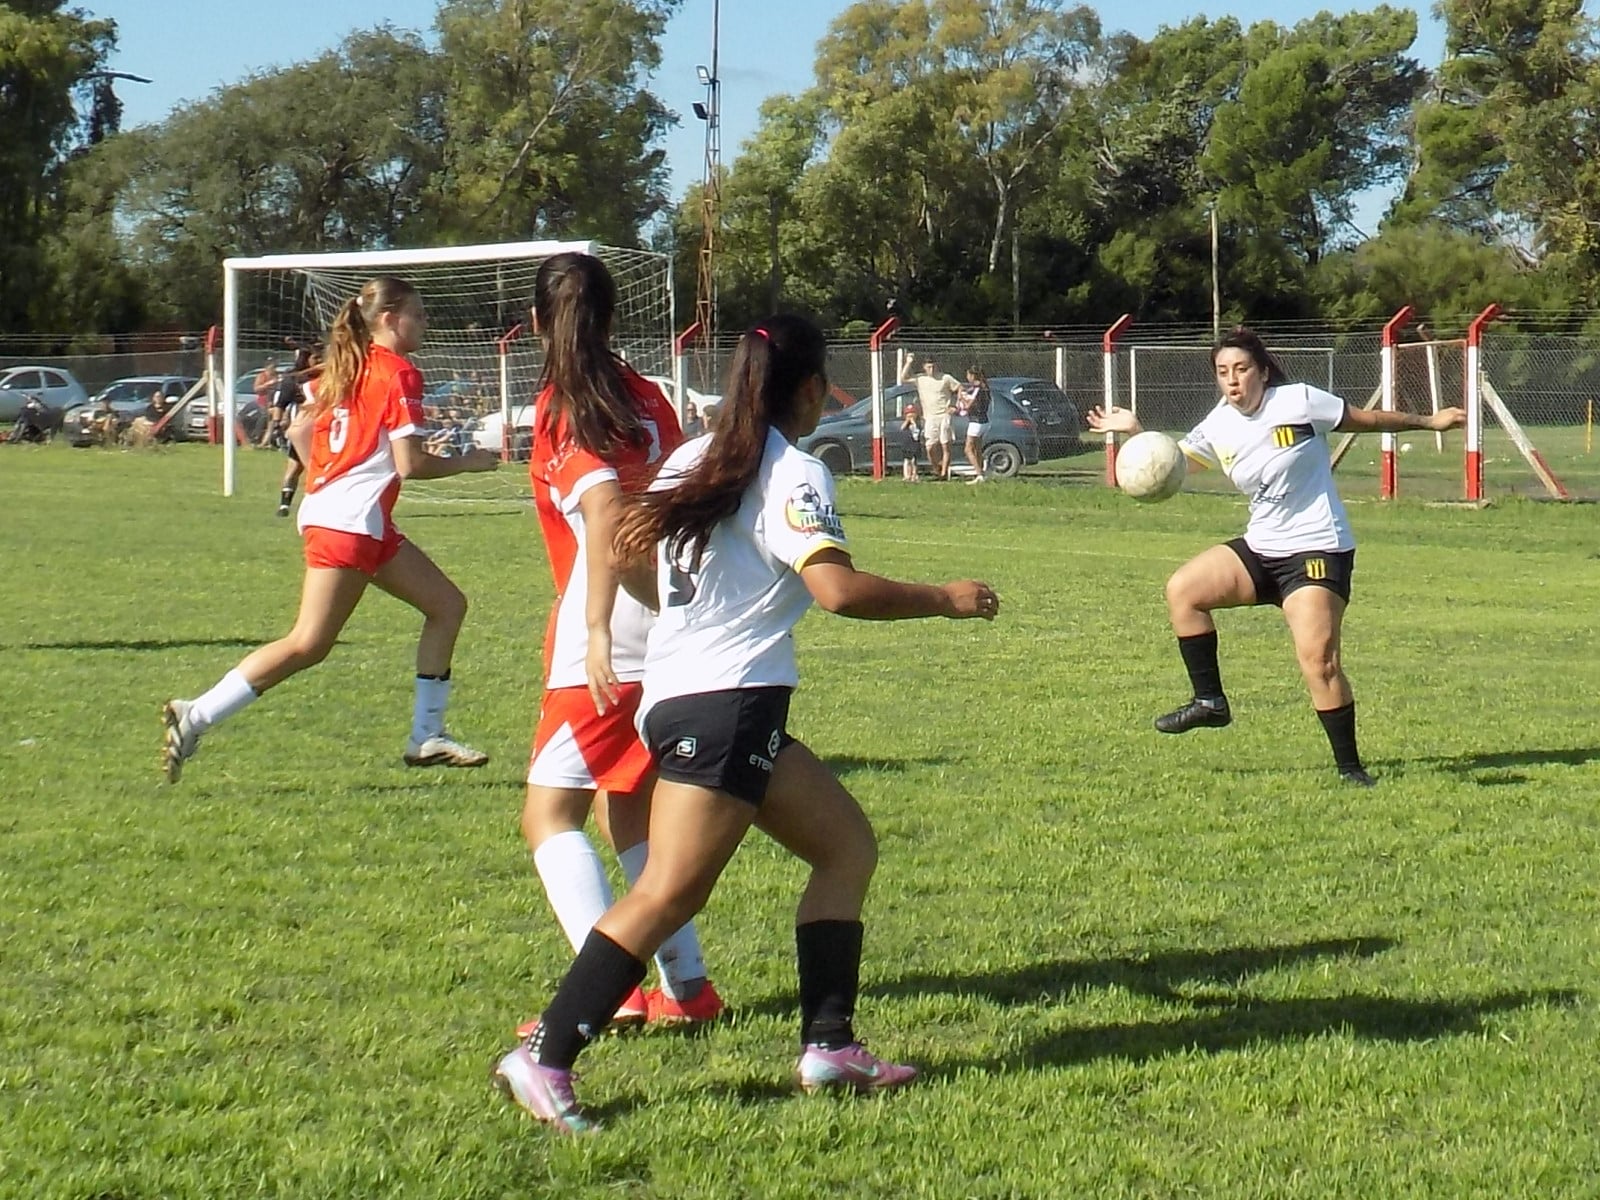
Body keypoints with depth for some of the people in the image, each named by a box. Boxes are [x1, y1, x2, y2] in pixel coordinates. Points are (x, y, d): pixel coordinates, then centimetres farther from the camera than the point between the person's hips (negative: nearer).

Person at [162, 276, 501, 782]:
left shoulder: (347, 367, 15)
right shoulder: (399, 374, -11)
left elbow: (299, 431, 17)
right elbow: (409, 463, -15)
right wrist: (467, 462, -2)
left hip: (370, 525, 10)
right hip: (349, 524, -10)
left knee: (446, 605, 13)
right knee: (308, 645, -10)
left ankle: (426, 737, 14)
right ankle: (196, 717, -10)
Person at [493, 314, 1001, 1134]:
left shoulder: (691, 461, 14)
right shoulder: (793, 474, -9)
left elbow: (628, 555, 21)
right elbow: (838, 589, -21)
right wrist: (944, 600, -10)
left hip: (676, 690, 9)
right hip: (727, 703, -9)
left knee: (846, 845, 13)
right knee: (668, 893, -12)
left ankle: (828, 1047, 9)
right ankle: (543, 1061, -13)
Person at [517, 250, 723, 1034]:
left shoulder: (563, 410, -8)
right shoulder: (645, 396, 11)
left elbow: (605, 507, -21)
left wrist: (596, 629, -28)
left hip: (610, 646, -7)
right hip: (675, 632, 7)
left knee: (550, 816, -4)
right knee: (630, 811, 19)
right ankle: (686, 984, 18)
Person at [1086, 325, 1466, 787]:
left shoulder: (1299, 402, -11)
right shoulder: (1218, 427, 4)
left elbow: (1366, 419, 2)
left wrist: (1428, 421, 9)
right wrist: (1135, 430, 1)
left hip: (1317, 551, -6)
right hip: (1260, 548, 6)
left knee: (1318, 659, -17)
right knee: (1183, 590, -6)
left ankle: (1350, 767, -5)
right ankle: (1210, 701, 4)